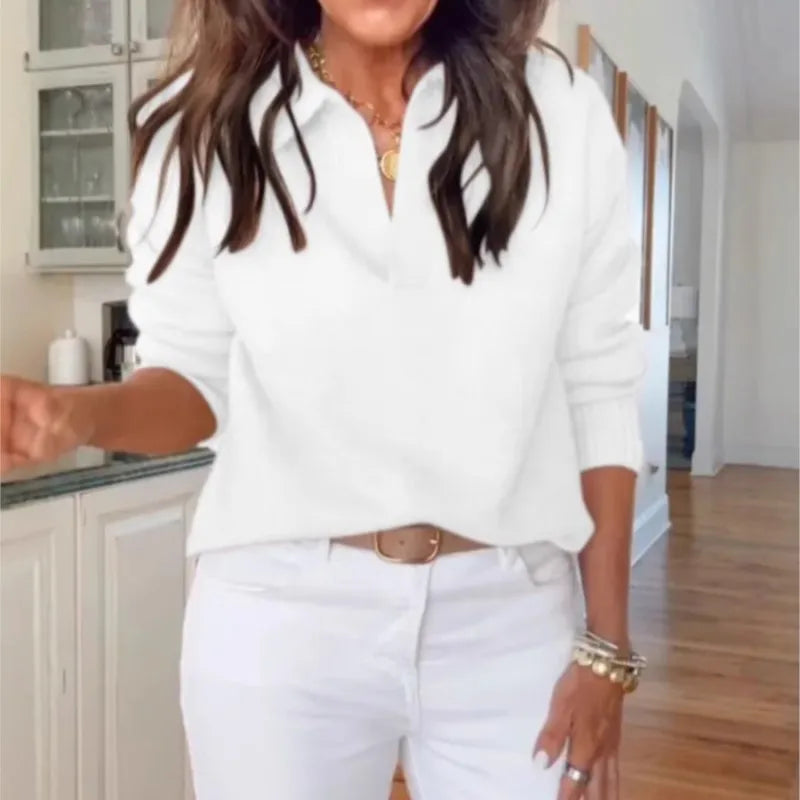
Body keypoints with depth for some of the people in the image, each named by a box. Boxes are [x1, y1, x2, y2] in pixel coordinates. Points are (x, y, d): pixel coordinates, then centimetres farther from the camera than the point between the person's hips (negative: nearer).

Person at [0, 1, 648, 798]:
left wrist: (605, 644, 1)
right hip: (279, 616, 0)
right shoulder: (206, 122, -5)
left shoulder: (560, 113, -3)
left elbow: (599, 392, 0)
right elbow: (195, 378, 2)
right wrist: (79, 413, -21)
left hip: (511, 619, 1)